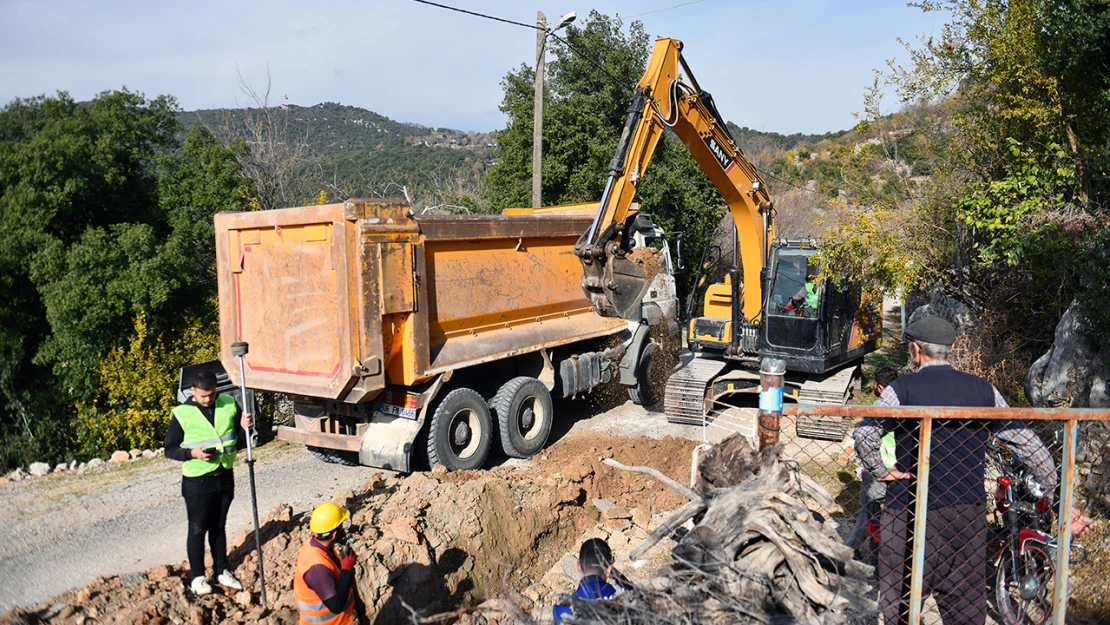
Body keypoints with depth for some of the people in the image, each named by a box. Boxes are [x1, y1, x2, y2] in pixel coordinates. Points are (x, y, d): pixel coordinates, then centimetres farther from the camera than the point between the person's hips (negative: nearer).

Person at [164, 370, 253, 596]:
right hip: (197, 482, -3)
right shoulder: (183, 413, -13)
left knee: (219, 527, 18)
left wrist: (244, 428, -18)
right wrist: (192, 453, -24)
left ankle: (222, 571, 32)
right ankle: (197, 576, 25)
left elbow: (242, 439, 4)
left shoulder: (229, 404, -4)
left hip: (225, 477, 3)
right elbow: (169, 449, -7)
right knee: (197, 529, 9)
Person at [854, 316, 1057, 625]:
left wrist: (880, 470, -7)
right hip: (969, 514, 4)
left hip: (911, 515, -4)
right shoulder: (983, 389, 5)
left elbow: (865, 433, -22)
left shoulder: (902, 388, -7)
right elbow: (1026, 442, 6)